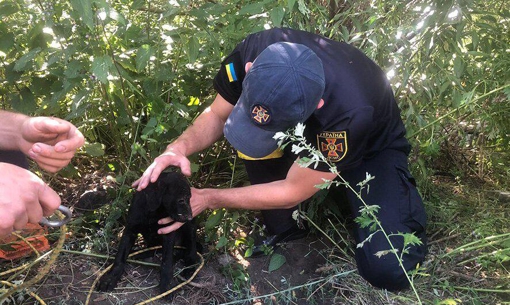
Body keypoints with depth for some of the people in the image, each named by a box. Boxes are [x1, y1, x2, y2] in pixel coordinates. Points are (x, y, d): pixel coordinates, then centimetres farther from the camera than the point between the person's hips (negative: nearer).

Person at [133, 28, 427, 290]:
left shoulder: (350, 111, -43)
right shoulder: (255, 52, -30)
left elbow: (292, 191, -30)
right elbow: (217, 114, -12)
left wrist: (206, 198, -27)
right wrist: (180, 147, -32)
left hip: (372, 147, -4)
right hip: (309, 131, 5)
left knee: (388, 270, -24)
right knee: (251, 129, -29)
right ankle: (283, 229, -5)